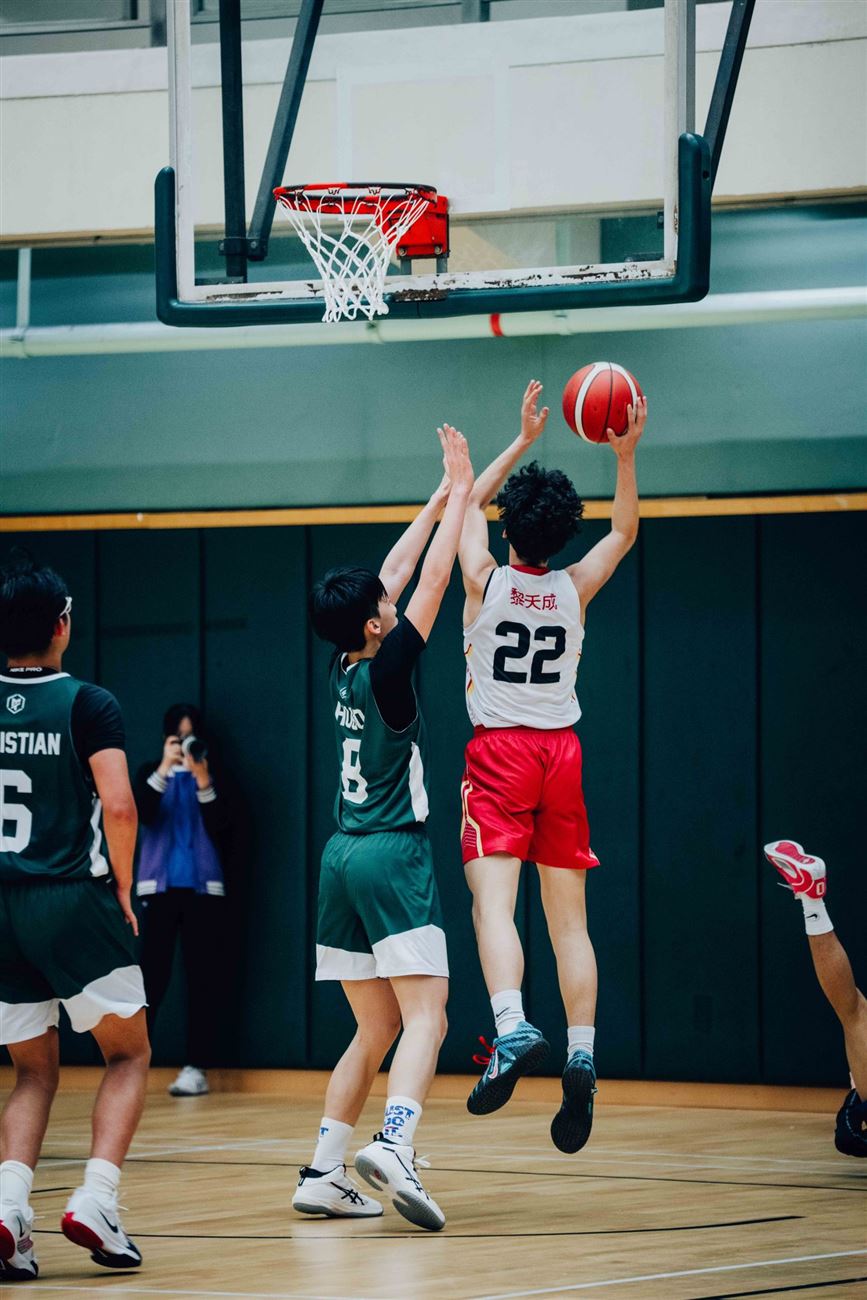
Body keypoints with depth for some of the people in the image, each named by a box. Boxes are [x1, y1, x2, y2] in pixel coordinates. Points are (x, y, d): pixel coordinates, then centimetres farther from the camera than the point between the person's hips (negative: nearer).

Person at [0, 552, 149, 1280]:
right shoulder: (88, 704, -4)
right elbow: (118, 805, -14)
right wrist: (123, 891, 0)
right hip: (73, 900, -4)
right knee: (129, 1055, 13)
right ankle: (97, 1201, -7)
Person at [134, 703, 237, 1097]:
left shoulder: (213, 777, 6)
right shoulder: (152, 774, 8)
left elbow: (220, 828, -6)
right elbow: (141, 815, -10)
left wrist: (203, 781, -19)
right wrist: (164, 769, -21)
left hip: (203, 887, 0)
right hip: (159, 886, 0)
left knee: (203, 976, -2)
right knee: (151, 974, -5)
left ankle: (196, 1068, -1)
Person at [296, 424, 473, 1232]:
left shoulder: (344, 667, 8)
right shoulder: (385, 669, -10)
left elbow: (396, 574, 19)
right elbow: (432, 578, -5)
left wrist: (441, 499, 25)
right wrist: (459, 492, 4)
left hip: (343, 856, 8)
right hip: (393, 857, -8)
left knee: (376, 1029, 13)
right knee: (425, 1018, -14)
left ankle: (323, 1175, 7)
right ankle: (394, 1146, -36)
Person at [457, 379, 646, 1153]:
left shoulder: (486, 581, -5)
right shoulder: (573, 590, -1)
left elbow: (473, 499, 12)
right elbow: (625, 532, 16)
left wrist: (525, 440, 14)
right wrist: (626, 454, 6)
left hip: (500, 754, -3)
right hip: (561, 752, 3)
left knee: (493, 902, -15)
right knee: (569, 920, 4)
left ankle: (512, 1029, -36)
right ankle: (582, 1053, -9)